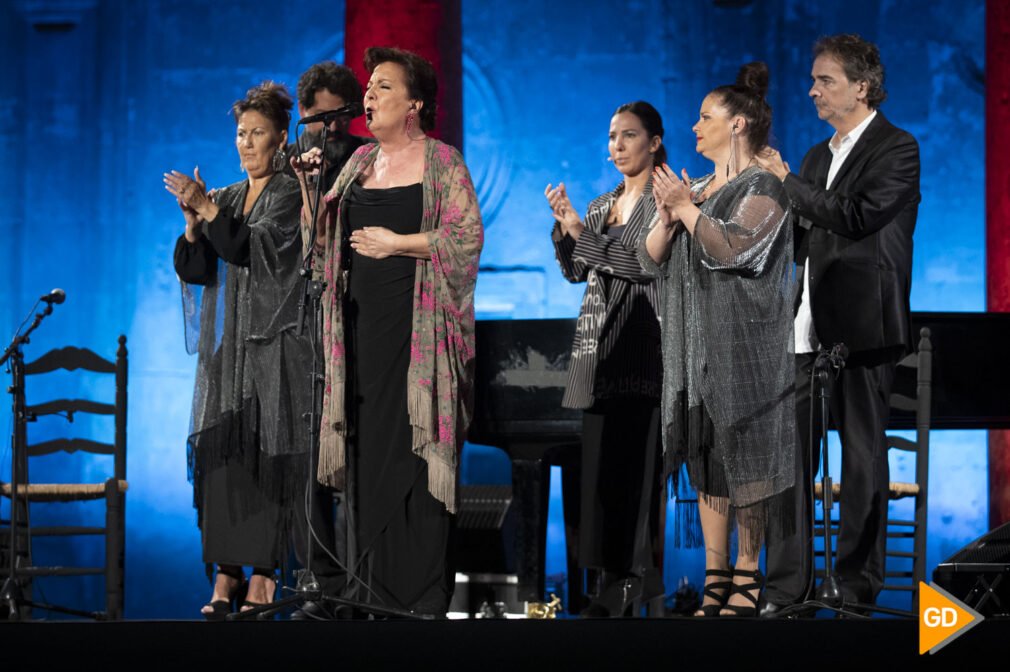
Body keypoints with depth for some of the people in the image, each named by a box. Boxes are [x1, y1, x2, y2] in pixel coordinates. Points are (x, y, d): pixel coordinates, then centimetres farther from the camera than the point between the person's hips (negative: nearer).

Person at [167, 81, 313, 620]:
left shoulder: (290, 195, -3)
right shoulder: (225, 199, 15)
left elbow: (252, 248, -17)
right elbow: (192, 269, 7)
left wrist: (206, 206, -22)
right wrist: (192, 219, -8)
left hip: (273, 343, -6)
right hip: (226, 343, 6)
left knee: (266, 454, -8)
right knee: (221, 452, -1)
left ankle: (264, 578, -7)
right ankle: (226, 575, 1)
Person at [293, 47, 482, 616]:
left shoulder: (442, 162, -2)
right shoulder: (360, 162, 16)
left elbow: (469, 238, -11)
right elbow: (324, 239, 18)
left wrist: (396, 243, -12)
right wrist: (309, 187, 3)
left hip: (417, 323, -6)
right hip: (362, 320, 6)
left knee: (415, 447, -7)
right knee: (369, 447, 4)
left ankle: (422, 592, -4)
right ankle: (374, 584, 9)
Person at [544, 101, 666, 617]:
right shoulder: (602, 205, 18)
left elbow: (648, 262, -15)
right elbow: (574, 272, 14)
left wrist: (583, 233, -15)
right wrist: (563, 228, -3)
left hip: (641, 342, -7)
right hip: (598, 342, 7)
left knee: (633, 455, -11)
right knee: (600, 454, 4)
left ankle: (631, 574, -11)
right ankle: (622, 573, 9)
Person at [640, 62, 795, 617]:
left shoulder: (762, 189, -5)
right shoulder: (696, 189, 17)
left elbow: (733, 247, -22)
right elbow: (651, 260, 15)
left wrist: (686, 207, -11)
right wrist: (666, 216, -4)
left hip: (742, 347, -7)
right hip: (693, 345, 7)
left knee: (743, 455, -4)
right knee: (705, 458, 6)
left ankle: (748, 577, 1)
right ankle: (715, 578, 8)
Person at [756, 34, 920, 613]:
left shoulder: (897, 150, -5)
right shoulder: (819, 156, 18)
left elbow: (858, 215, -19)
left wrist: (788, 184, -13)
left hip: (861, 326, -7)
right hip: (808, 326, 7)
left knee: (863, 455, 1)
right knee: (793, 452, 4)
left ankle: (858, 582, 7)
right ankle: (787, 584, 8)